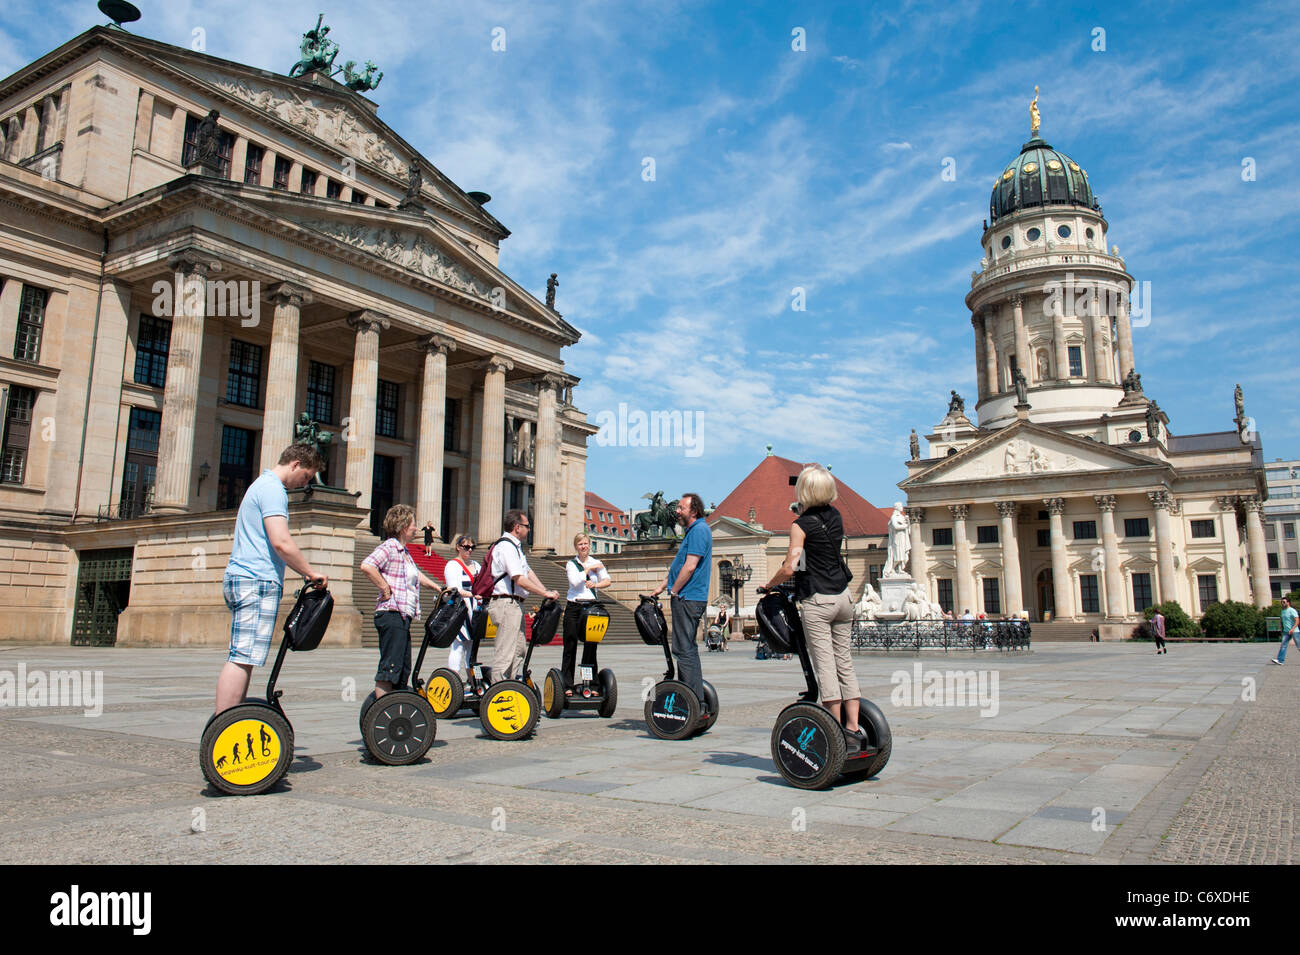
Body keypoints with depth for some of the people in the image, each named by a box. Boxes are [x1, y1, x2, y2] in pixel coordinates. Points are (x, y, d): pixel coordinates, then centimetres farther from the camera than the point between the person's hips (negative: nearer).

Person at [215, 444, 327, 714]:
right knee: (242, 659, -13)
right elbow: (281, 542, -21)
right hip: (257, 581, -11)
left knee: (243, 659, 11)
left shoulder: (262, 485, 25)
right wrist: (312, 572, -10)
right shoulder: (272, 489, -9)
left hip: (241, 579, 11)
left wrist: (306, 573, 25)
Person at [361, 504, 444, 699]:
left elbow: (416, 573, 36)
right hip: (392, 615, -10)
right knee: (390, 666, -10)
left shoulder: (404, 550, 19)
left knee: (403, 670, 12)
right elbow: (367, 566, -27)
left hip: (403, 616, 10)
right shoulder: (389, 546, -10)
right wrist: (385, 588, -20)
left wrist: (437, 587, 33)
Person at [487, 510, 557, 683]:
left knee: (518, 651, 15)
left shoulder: (515, 546, 19)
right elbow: (520, 580, -22)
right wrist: (546, 593, -15)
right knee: (505, 653, -8)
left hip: (515, 604, 11)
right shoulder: (506, 547, -15)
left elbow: (528, 572, 18)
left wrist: (546, 591, 7)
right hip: (506, 603, -11)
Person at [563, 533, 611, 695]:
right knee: (570, 647, -1)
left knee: (591, 647, 2)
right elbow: (574, 581, -12)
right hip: (573, 607, -2)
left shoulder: (596, 563, 11)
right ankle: (567, 685, 4)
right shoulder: (571, 564, 5)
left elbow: (607, 581, 0)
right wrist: (589, 569, -7)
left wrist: (595, 584, -17)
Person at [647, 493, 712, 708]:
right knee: (688, 648, 14)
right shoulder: (694, 530, 20)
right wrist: (661, 588, 21)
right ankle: (698, 698, 19)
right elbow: (679, 567, 25)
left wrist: (673, 592, -12)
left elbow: (690, 567, -21)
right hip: (692, 599, 11)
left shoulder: (699, 530, -13)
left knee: (683, 649, -8)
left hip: (687, 599, -11)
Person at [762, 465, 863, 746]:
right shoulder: (835, 516, 8)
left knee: (824, 666, -3)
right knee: (844, 662, 10)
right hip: (842, 596, 7)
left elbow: (790, 568, -15)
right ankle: (853, 729, 12)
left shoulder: (802, 525, -11)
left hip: (816, 601, -6)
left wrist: (769, 585, 0)